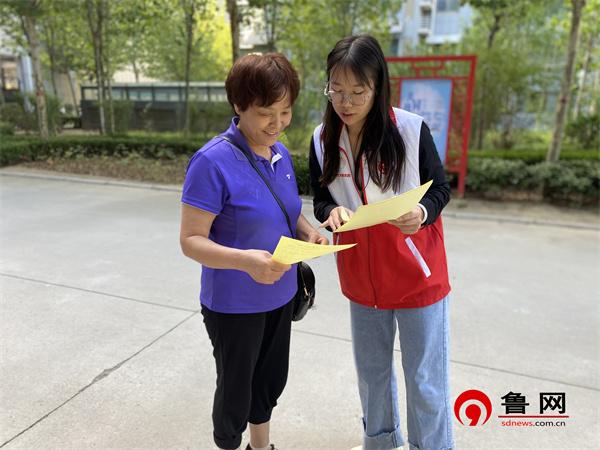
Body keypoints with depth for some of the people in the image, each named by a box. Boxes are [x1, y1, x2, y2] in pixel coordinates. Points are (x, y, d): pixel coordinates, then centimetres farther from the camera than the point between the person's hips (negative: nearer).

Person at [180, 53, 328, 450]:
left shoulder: (281, 153, 0)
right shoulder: (213, 162, -22)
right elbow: (191, 240, -21)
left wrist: (309, 231, -8)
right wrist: (245, 260, -37)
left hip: (280, 295, 7)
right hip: (234, 305, -6)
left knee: (271, 379, 24)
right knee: (236, 391, 14)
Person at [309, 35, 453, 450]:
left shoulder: (412, 129, -15)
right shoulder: (322, 139, -5)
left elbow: (440, 189, -6)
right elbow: (321, 200, 3)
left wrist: (422, 213, -28)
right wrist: (333, 212, -21)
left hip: (417, 274, -3)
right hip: (361, 277, 4)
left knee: (425, 379, 8)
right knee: (371, 370, 22)